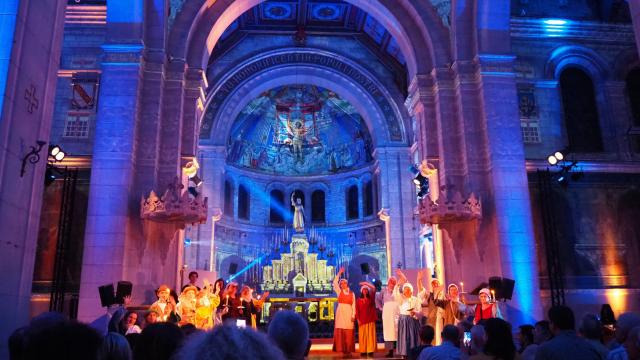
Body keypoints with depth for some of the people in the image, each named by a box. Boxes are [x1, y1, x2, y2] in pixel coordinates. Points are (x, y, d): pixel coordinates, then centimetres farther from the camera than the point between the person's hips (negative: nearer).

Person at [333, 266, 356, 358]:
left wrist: (353, 315, -4)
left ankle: (349, 351, 2)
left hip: (349, 313, 0)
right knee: (341, 331, -5)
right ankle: (343, 350, -2)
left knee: (349, 333, -2)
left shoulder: (352, 293, 10)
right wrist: (339, 273, -7)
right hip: (340, 312, 0)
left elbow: (353, 305, 6)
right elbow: (335, 282, -4)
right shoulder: (339, 291, 9)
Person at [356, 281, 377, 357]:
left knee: (370, 335, -3)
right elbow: (357, 310, 3)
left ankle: (370, 351, -2)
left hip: (370, 319, 0)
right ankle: (363, 351, 3)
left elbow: (373, 289, -2)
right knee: (362, 335, 0)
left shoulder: (371, 299, 7)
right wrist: (358, 319, -5)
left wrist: (366, 284, -1)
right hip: (362, 320, 0)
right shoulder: (359, 300, 6)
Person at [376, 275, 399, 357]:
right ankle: (390, 350, 2)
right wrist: (380, 308, 12)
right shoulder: (384, 291, 14)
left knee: (396, 330, -11)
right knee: (388, 330, 0)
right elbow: (377, 299, 21)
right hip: (387, 313, 2)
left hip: (396, 312, -2)